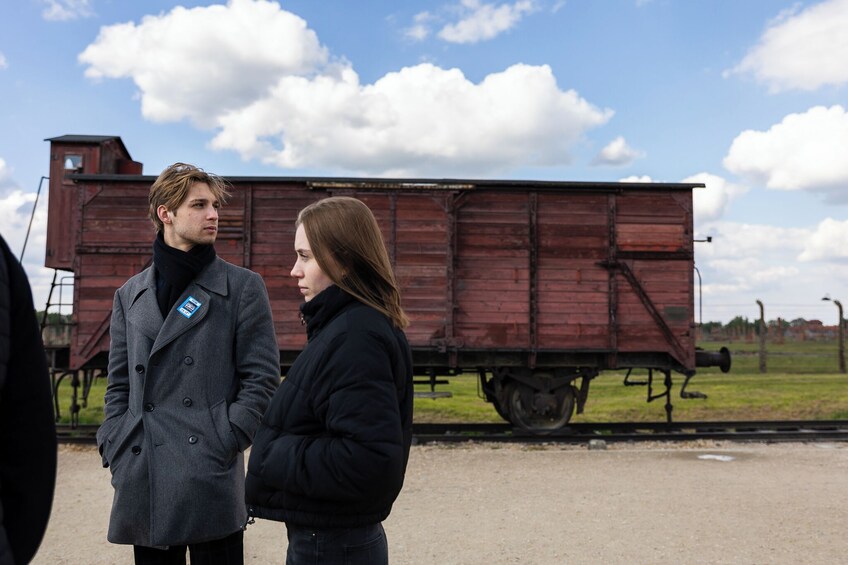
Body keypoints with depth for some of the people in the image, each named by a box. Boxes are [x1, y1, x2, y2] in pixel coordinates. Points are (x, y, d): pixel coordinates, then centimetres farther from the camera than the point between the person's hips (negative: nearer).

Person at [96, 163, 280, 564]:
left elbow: (261, 378, -3)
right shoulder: (130, 294, 13)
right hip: (141, 481, 3)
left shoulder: (242, 287, 1)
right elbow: (119, 385, 15)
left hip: (210, 479, -3)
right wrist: (114, 451, 4)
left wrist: (224, 446, -10)